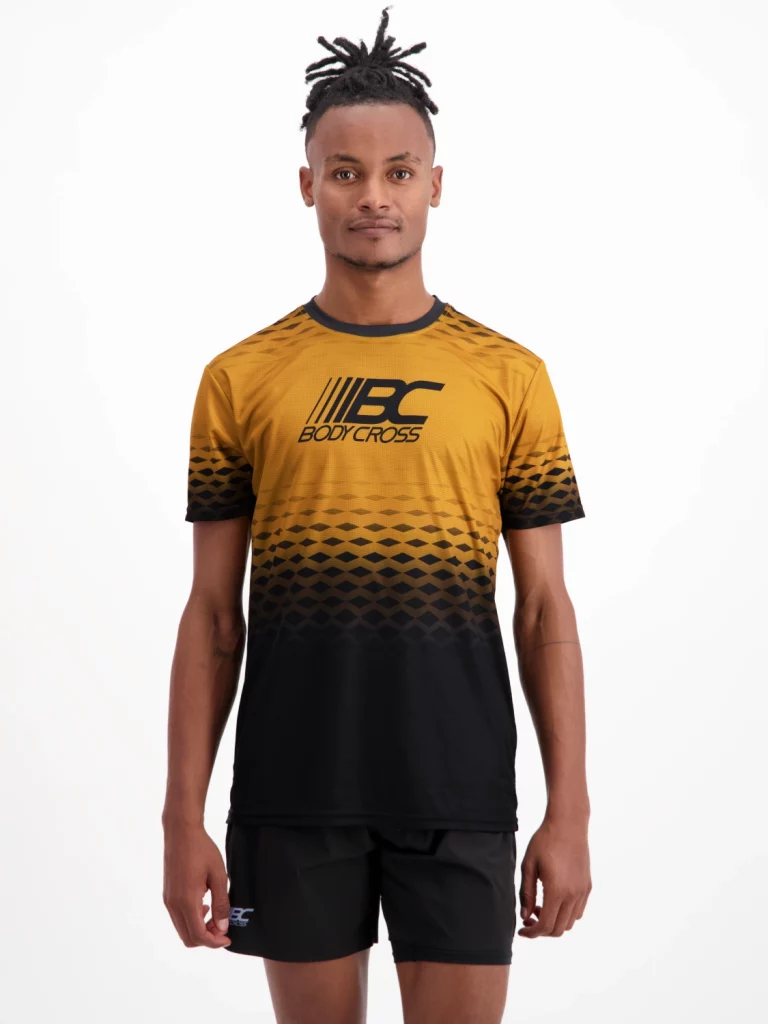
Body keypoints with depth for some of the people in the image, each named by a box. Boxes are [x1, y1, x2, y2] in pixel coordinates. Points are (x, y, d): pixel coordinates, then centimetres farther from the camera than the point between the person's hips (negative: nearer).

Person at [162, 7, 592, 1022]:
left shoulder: (511, 377, 2)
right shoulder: (240, 379, 3)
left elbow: (544, 608, 4)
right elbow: (213, 613, 4)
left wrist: (569, 812, -1)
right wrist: (184, 820, -1)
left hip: (458, 792, 0)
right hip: (294, 792, 1)